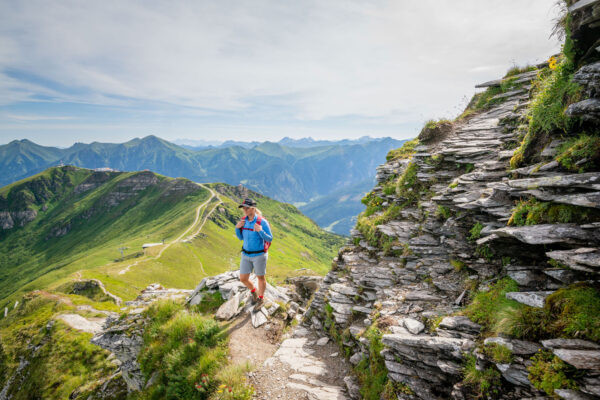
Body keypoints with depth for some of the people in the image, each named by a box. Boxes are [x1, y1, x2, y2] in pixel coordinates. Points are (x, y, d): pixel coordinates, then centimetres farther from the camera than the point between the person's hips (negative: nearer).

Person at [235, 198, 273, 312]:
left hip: (259, 255, -5)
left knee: (260, 278, 13)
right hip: (246, 255, 5)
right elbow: (241, 237, 9)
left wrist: (260, 231, -32)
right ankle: (253, 292, 41)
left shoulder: (262, 222, -19)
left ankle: (260, 299, 36)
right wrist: (237, 228, -10)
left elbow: (270, 239, -15)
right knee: (243, 279, 10)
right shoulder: (244, 220, -2)